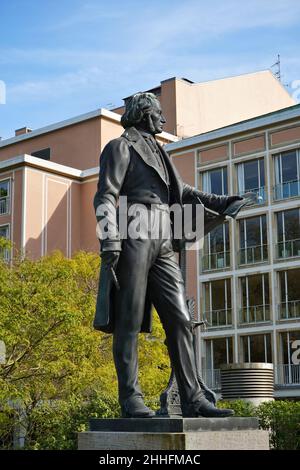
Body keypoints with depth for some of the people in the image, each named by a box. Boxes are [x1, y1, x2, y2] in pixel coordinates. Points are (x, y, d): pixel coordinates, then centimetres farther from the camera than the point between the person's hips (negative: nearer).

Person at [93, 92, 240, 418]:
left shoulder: (156, 152, 29)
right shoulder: (120, 147, 5)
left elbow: (181, 193, 33)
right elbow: (105, 196, -7)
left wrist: (220, 203, 23)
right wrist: (109, 241, -20)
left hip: (162, 244, 7)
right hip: (133, 236, -7)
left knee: (179, 319, -2)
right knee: (129, 321, -8)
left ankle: (192, 399, -4)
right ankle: (130, 400, -6)